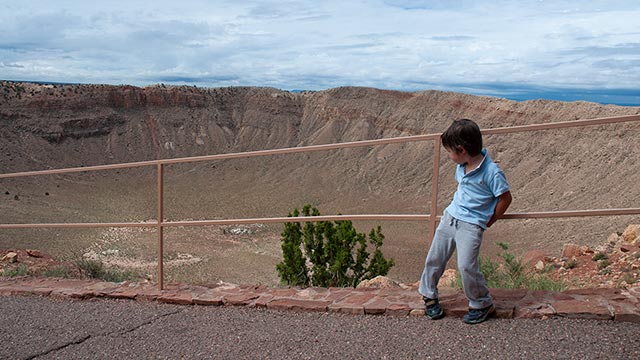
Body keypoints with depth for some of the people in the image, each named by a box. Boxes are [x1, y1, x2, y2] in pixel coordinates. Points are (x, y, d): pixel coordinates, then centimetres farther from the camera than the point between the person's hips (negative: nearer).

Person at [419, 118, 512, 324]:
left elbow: (505, 198, -9)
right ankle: (428, 295, 31)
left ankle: (483, 304, 7)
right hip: (450, 216, 7)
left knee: (466, 265, -15)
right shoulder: (462, 166, 5)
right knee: (434, 258, 10)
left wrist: (488, 222, -2)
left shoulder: (492, 172, -18)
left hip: (471, 224, -7)